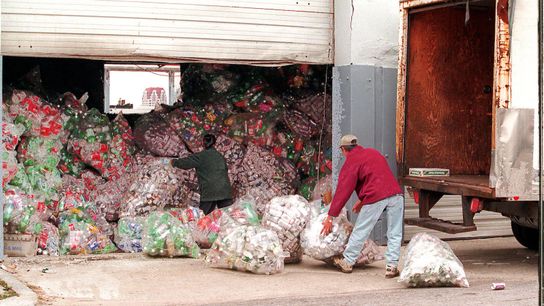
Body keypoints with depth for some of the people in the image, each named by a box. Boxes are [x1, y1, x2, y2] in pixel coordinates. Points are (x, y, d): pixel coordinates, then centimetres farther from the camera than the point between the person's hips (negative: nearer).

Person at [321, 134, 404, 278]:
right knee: (394, 234, 9)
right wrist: (363, 200, 37)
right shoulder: (373, 152, 23)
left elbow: (342, 191, 0)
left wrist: (330, 217, 4)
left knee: (360, 231, 9)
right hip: (395, 193, 6)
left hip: (376, 198, -5)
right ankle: (391, 266, 6)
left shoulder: (350, 163, 3)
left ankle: (347, 262, 20)